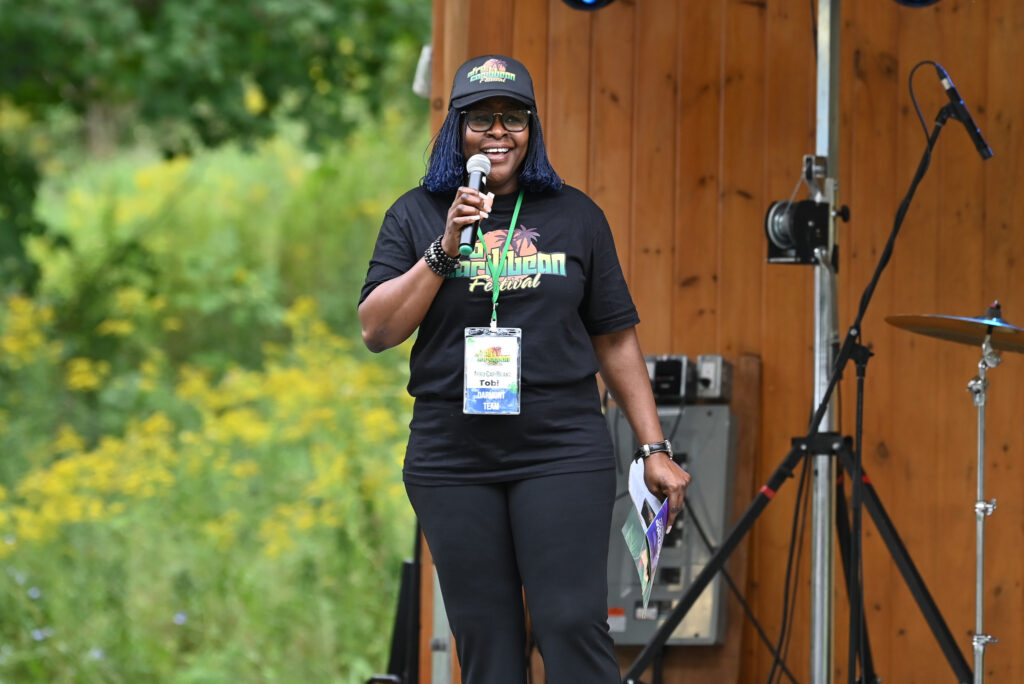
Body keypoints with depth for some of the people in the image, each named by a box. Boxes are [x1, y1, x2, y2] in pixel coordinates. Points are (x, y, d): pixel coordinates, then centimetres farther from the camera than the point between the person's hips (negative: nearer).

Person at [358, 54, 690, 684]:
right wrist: (445, 251, -12)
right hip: (453, 460, 1)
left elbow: (616, 339, 11)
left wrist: (655, 448, 7)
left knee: (573, 626, -12)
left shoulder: (574, 216, 8)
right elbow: (377, 331, -2)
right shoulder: (417, 216, 7)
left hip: (562, 451, -1)